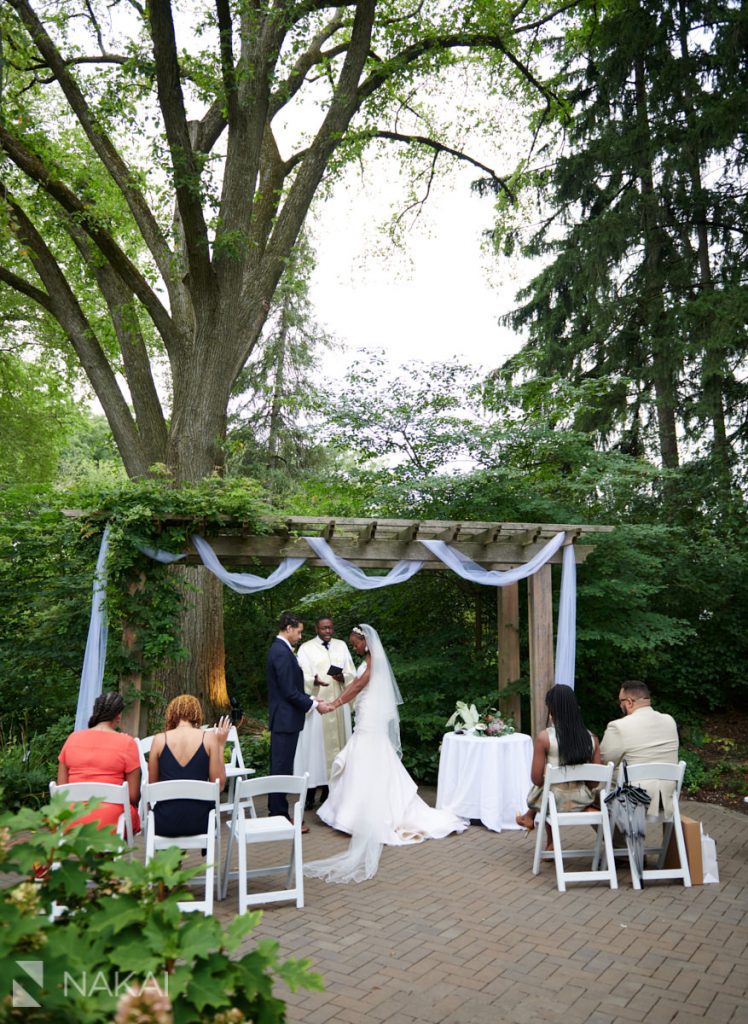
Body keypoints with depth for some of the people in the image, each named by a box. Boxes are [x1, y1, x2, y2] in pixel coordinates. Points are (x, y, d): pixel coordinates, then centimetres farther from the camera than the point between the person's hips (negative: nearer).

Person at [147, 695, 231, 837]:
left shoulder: (159, 739, -1)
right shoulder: (208, 737, -3)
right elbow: (219, 784, -2)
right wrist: (221, 745, 6)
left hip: (165, 824, 1)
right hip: (198, 821, -1)